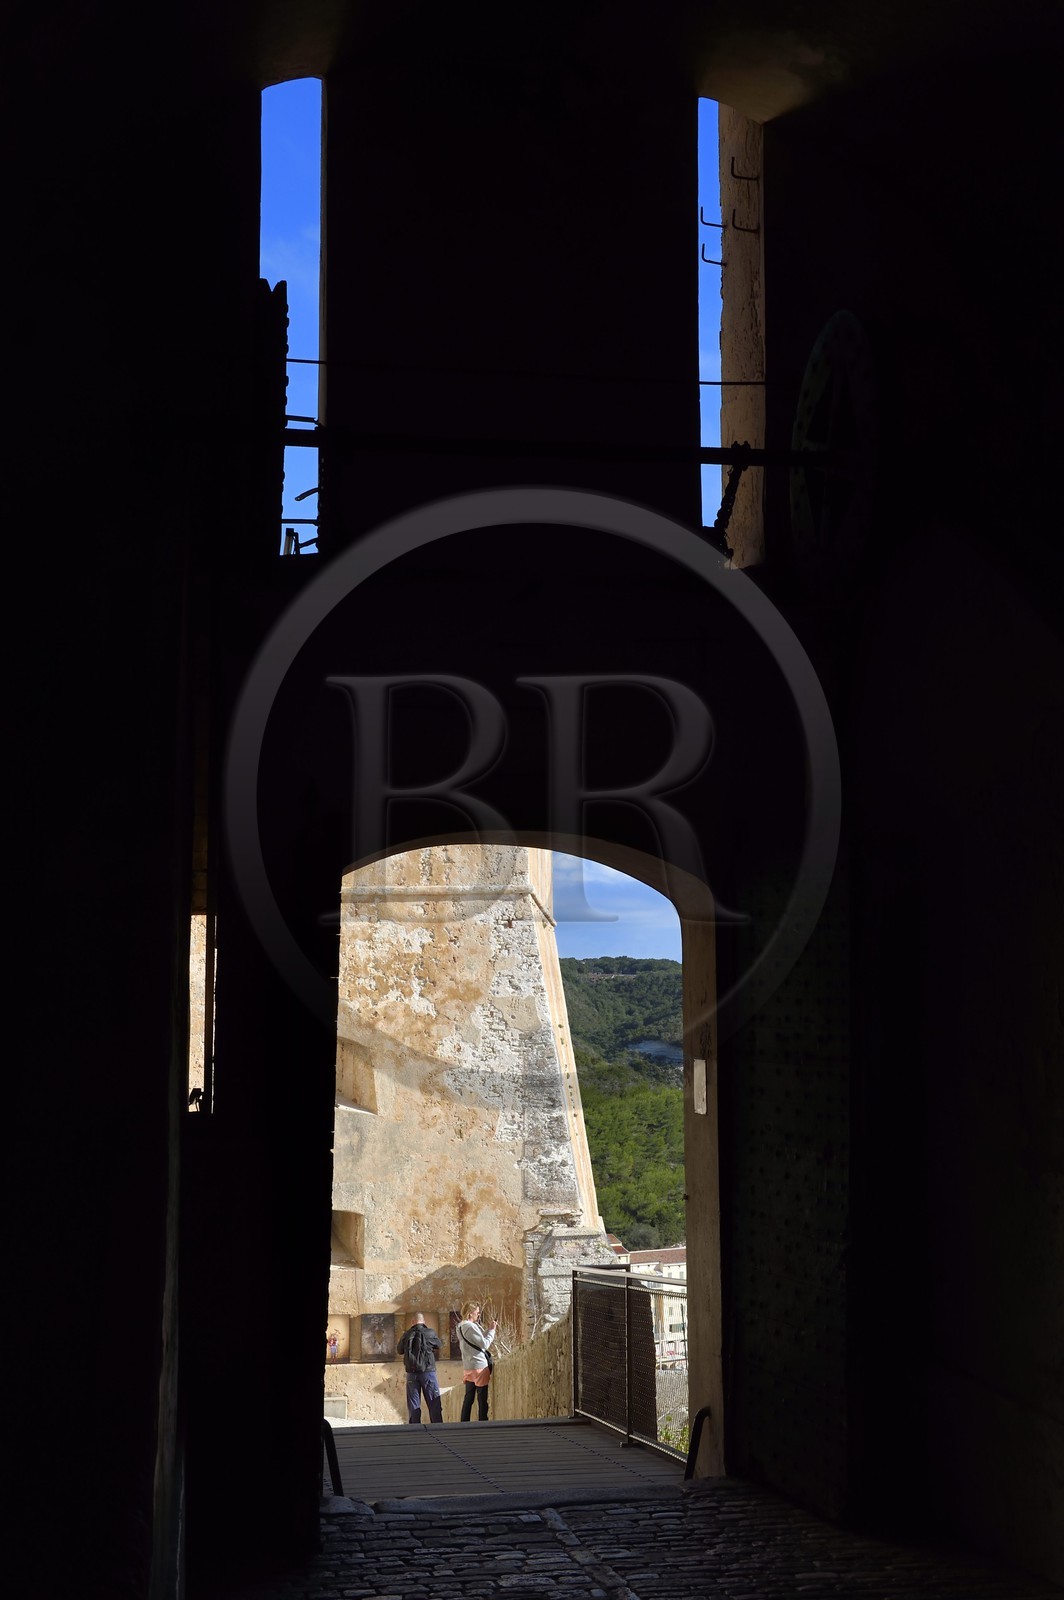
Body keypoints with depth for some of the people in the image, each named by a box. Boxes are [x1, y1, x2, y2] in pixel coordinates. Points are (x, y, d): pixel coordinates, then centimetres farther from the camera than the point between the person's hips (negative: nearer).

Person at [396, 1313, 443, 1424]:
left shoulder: (407, 1334, -1)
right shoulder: (430, 1333, -7)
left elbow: (399, 1350, 13)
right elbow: (438, 1345, 12)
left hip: (412, 1372, 2)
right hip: (428, 1372, -2)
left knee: (413, 1405, 7)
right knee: (434, 1404, 3)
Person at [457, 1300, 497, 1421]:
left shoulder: (461, 1326, 11)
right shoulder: (471, 1327, -18)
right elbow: (485, 1344, -17)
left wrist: (490, 1329, 7)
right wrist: (492, 1330, -7)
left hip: (468, 1367, 9)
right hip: (479, 1366, -9)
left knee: (468, 1398, 12)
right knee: (482, 1399, -2)